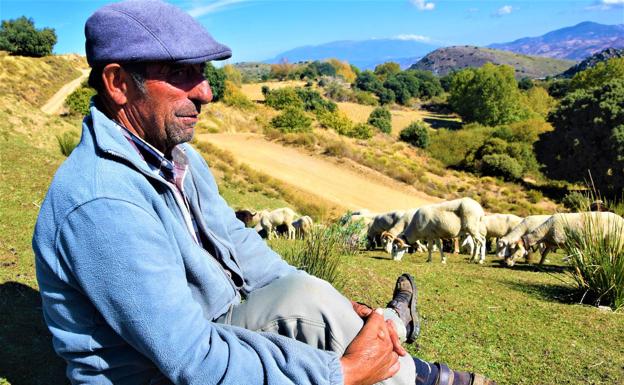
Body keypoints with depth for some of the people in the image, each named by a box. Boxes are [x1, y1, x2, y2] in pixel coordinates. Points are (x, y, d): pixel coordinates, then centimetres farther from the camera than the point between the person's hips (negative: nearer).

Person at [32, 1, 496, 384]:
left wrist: (332, 308, -3)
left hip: (203, 327, 8)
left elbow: (237, 242, 6)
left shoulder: (177, 154, -1)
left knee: (305, 296, -13)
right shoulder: (102, 205, -31)